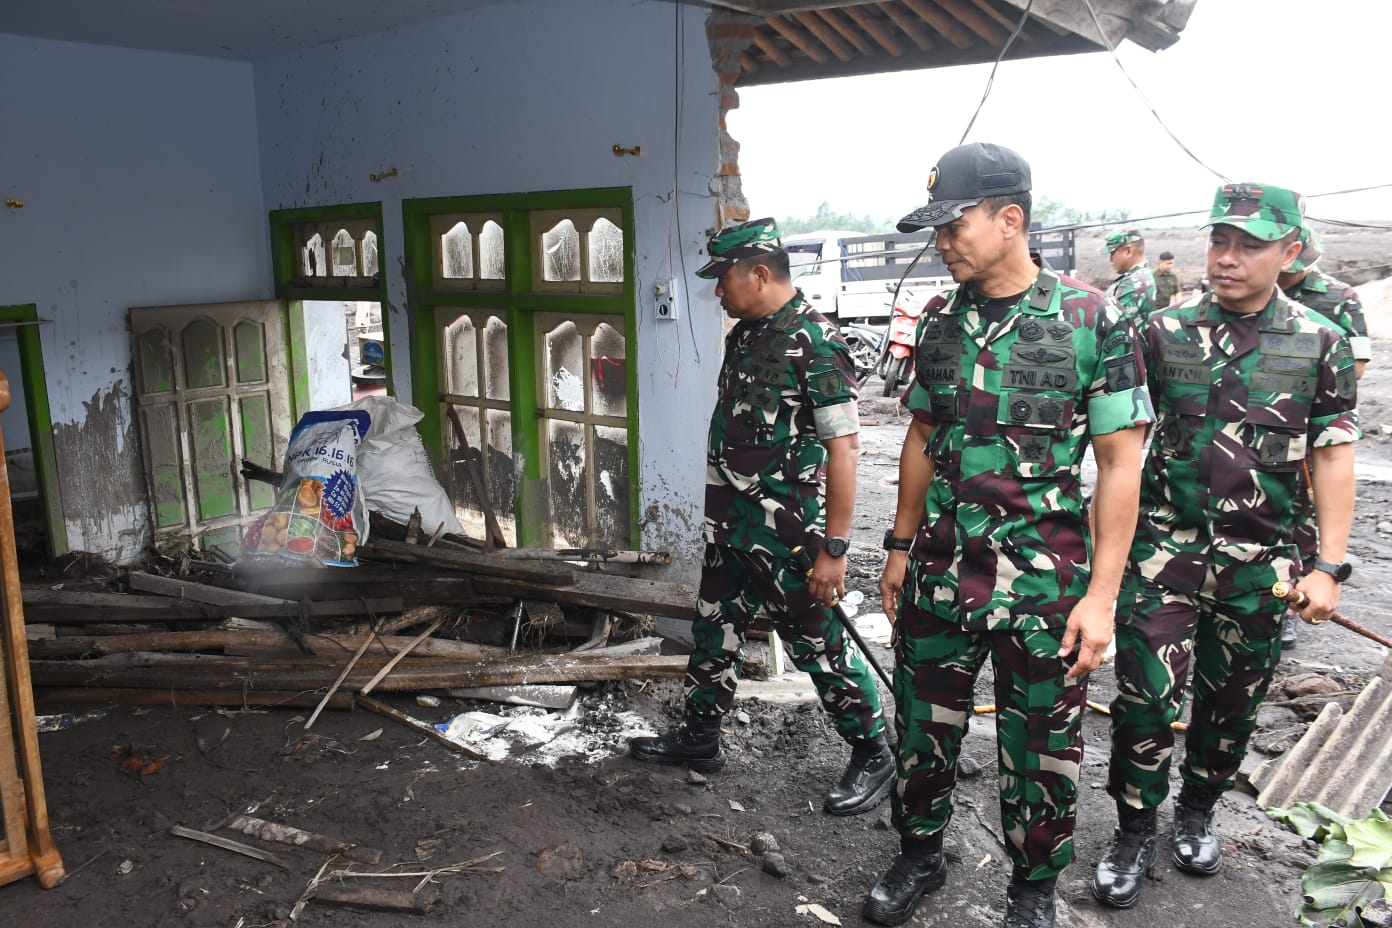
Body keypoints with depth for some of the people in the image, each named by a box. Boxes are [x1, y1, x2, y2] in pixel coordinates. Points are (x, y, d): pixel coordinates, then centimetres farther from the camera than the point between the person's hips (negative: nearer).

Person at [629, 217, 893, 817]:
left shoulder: (816, 343, -18)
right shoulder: (743, 334, 9)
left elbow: (843, 449, -20)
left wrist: (833, 548, -21)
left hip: (787, 536, -8)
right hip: (730, 528, 9)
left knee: (820, 648, 4)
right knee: (713, 633, 18)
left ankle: (872, 755, 23)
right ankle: (700, 739, 36)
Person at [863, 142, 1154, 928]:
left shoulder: (1093, 320, -10)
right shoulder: (941, 320, 4)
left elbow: (1120, 461, -9)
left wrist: (1102, 594, -13)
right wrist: (901, 549, 13)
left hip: (1041, 576, -4)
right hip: (939, 567, 4)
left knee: (1040, 747, 11)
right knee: (924, 726, 15)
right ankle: (920, 857, 39)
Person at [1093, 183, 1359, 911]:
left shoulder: (1320, 344, -2)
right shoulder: (1164, 332, -3)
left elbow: (1332, 458, 0)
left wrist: (1329, 565, -5)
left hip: (1257, 562, 1)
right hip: (1163, 547, -1)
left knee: (1232, 701, 15)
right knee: (1147, 694, -3)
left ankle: (1197, 812, 38)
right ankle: (1134, 832, 16)